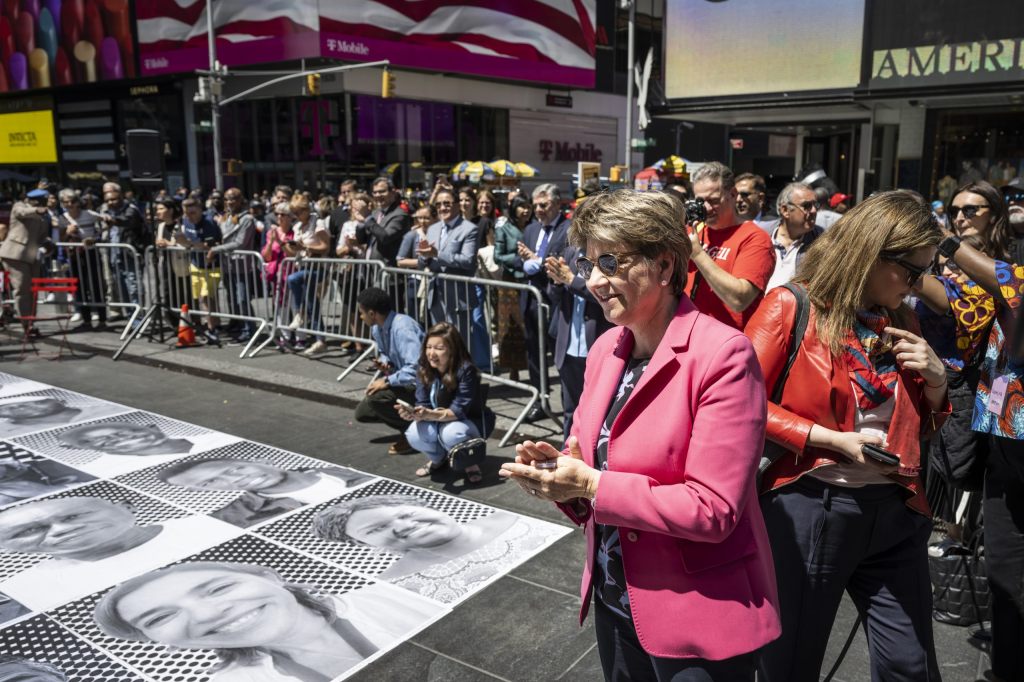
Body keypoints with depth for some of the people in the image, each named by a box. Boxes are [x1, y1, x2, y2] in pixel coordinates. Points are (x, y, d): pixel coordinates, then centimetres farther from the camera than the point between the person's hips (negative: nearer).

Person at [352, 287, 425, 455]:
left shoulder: (402, 328, -28)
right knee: (362, 412, 7)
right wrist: (385, 364, -5)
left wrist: (387, 381, -28)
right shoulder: (377, 329, -1)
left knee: (376, 398, -29)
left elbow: (416, 367, -37)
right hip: (403, 380, 10)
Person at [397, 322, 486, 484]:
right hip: (436, 423, 4)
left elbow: (459, 410, -27)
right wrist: (413, 413, -35)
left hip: (467, 423, -4)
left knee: (452, 434, -39)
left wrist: (429, 415, -42)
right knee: (414, 434, -28)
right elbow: (423, 404, -11)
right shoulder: (424, 370, -8)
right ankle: (438, 459, 8)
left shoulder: (466, 370, -23)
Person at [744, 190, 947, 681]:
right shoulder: (793, 306, -9)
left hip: (895, 512, 5)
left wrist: (936, 379, -1)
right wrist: (831, 439, -19)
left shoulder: (902, 323, 9)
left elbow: (920, 428, 18)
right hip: (809, 507, -5)